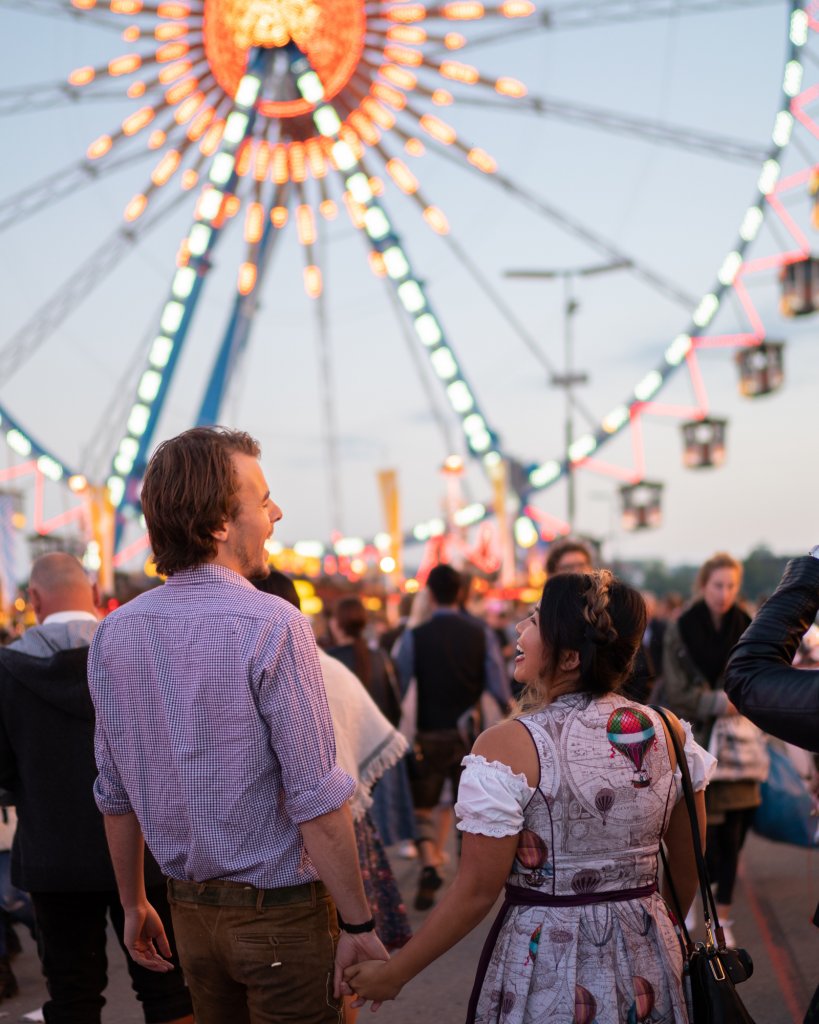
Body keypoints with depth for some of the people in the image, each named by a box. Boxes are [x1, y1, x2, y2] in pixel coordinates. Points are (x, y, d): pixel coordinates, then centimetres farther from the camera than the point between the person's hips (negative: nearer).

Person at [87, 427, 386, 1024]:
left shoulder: (115, 634, 1)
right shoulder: (272, 626, -18)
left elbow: (116, 795, 7)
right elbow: (317, 802, -20)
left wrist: (133, 904, 18)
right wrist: (358, 926, -13)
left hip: (192, 910, 6)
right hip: (280, 909, -6)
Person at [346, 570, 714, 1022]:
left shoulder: (507, 746, -18)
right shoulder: (670, 734, -5)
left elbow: (476, 892, -15)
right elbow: (688, 871, 6)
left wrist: (392, 974, -3)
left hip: (545, 969, -4)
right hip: (648, 964, 4)